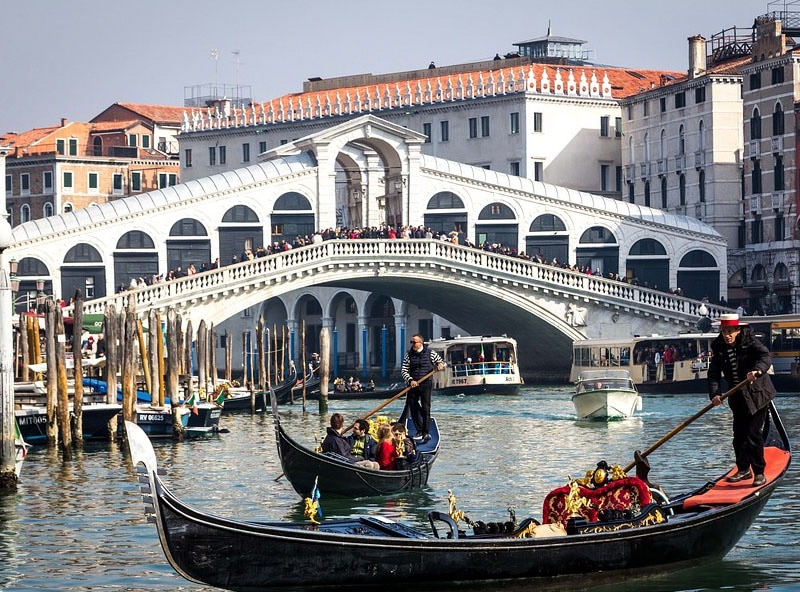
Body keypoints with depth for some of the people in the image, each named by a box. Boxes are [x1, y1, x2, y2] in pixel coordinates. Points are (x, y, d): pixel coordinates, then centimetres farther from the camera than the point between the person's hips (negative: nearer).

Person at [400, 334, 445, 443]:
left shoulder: (430, 353, 2)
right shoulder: (409, 354, 5)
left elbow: (441, 361, 13)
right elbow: (404, 370, 1)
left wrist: (440, 364, -12)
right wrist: (410, 380, -16)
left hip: (425, 385, -3)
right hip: (412, 384, 3)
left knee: (426, 408, -11)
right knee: (413, 408, 6)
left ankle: (426, 433, -15)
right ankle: (419, 430, 21)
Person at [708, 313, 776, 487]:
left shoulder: (749, 341, -13)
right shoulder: (719, 347, 0)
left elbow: (766, 357, -29)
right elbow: (714, 373, -5)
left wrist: (757, 370, -50)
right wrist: (714, 394, -21)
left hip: (757, 394, -6)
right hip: (738, 398, 6)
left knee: (753, 433, -11)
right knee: (739, 434, 10)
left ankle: (759, 473, -3)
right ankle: (744, 469, 26)